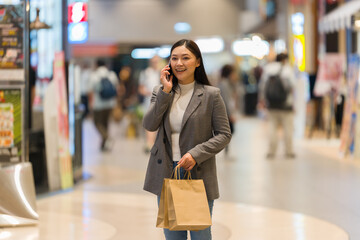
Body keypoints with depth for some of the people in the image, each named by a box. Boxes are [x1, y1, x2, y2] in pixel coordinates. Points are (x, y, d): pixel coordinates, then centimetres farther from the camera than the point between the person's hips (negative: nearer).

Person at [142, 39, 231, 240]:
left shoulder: (211, 95, -3)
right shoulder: (160, 93, 7)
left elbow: (224, 135, -5)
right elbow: (149, 125, -8)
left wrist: (196, 154, -18)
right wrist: (166, 92, -12)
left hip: (198, 175, -3)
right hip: (166, 175, 3)